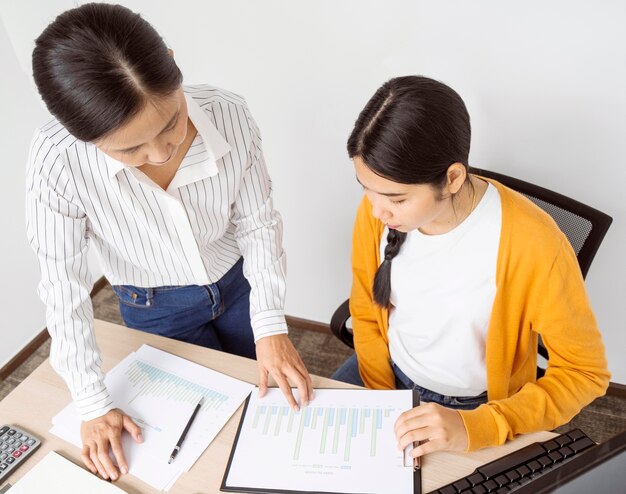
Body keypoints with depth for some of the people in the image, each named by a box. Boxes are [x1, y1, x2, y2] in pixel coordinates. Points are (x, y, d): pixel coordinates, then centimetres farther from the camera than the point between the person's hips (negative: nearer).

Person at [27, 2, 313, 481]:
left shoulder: (229, 114, -29)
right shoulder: (57, 160, -32)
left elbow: (258, 223, -16)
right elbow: (64, 285, -20)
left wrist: (270, 324, -21)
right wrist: (94, 404, -15)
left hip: (239, 283, 2)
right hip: (157, 309, -1)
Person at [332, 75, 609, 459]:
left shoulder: (533, 245, -30)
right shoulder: (377, 211, -18)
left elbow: (585, 372, -18)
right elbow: (366, 316, -3)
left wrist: (475, 428, -28)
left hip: (477, 408, -3)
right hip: (389, 377, 3)